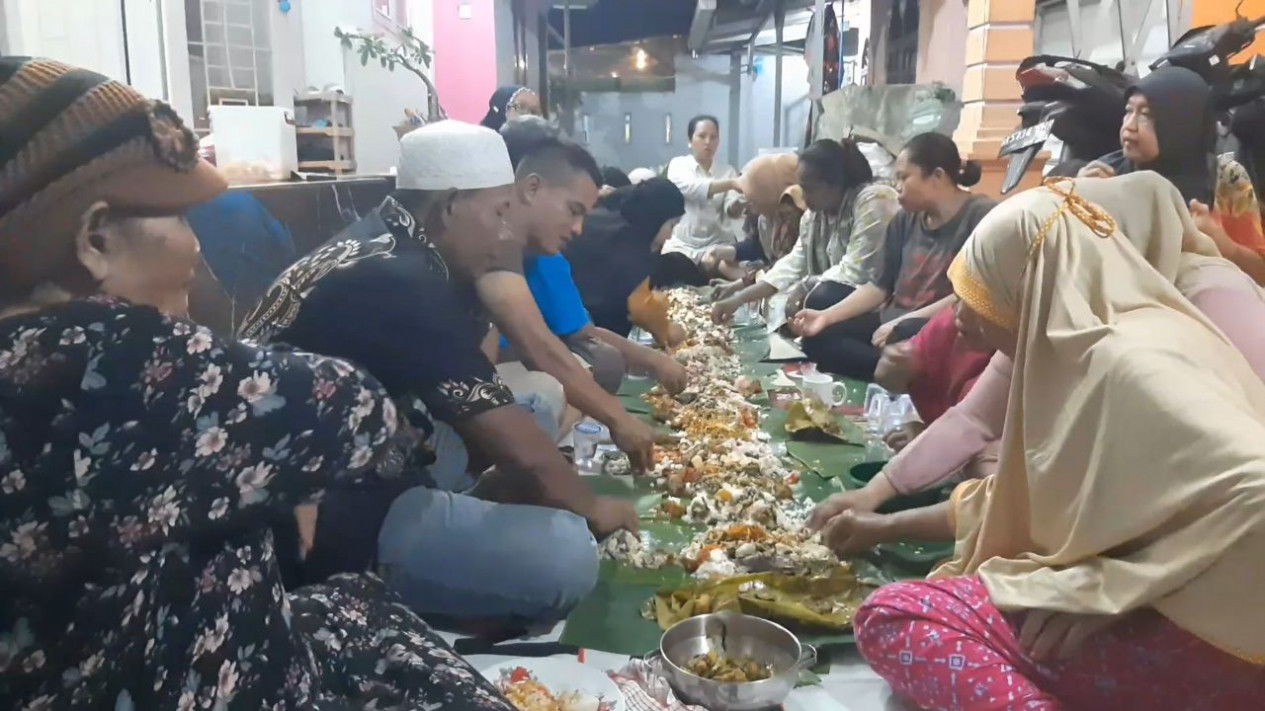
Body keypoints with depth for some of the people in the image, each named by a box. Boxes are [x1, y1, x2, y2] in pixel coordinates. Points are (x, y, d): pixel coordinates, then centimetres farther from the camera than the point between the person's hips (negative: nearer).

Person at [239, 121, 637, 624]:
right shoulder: (398, 282, -24)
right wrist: (591, 507, -2)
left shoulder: (382, 246, 6)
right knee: (569, 557, -23)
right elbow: (517, 446, -18)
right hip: (323, 518, -10)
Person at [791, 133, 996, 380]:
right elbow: (879, 286, 13)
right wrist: (827, 315, 0)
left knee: (902, 337, -40)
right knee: (819, 337, -11)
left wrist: (904, 320, -19)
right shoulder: (906, 220, 14)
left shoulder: (981, 215, -9)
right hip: (893, 321, 8)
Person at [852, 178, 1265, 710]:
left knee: (894, 617, -19)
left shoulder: (1128, 361, -19)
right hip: (1145, 614, 10)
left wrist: (1106, 592, -24)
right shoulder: (1085, 353, 10)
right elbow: (1043, 498, 21)